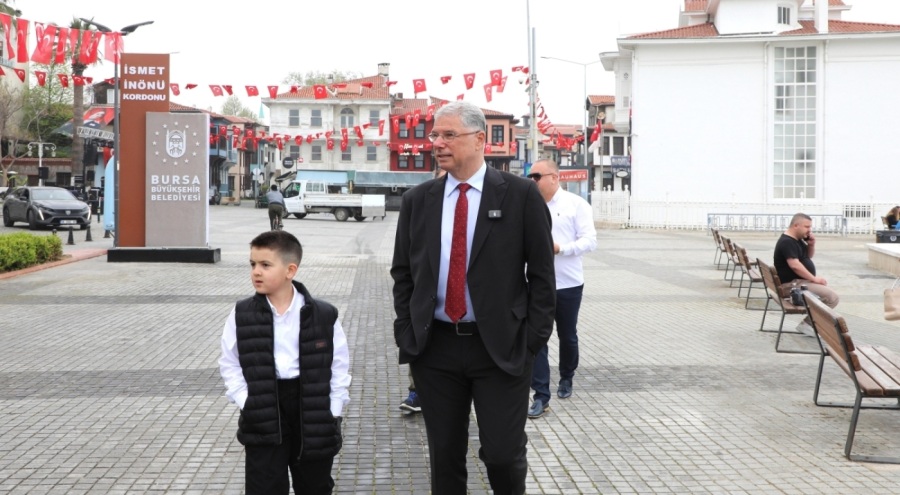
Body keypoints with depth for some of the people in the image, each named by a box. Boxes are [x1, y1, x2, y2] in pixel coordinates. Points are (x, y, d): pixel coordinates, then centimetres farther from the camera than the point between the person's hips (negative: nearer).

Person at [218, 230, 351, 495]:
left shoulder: (324, 315, -6)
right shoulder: (242, 315, -3)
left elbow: (339, 366, 0)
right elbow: (230, 365, 4)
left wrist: (332, 410, -5)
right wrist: (246, 403, -6)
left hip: (311, 407, 0)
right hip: (263, 415, 0)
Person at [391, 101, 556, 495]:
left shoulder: (521, 194, -3)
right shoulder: (417, 200, 7)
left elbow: (541, 272, -2)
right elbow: (402, 273, 12)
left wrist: (534, 339, -7)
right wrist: (406, 333, 2)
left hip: (502, 347, -3)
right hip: (434, 347, 3)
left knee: (503, 454, -2)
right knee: (444, 456, 10)